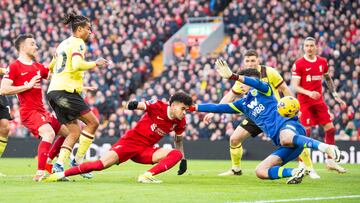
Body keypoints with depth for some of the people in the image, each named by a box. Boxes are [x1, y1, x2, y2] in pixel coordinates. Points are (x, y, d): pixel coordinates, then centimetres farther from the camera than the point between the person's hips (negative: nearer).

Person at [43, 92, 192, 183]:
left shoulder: (180, 123, 2)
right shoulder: (158, 107, -13)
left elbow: (178, 141, 19)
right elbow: (139, 105, -18)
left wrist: (183, 160, 11)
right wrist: (133, 104, -41)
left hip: (146, 150, 5)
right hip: (130, 141, -5)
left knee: (176, 154, -18)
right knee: (100, 164, -20)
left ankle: (147, 176, -31)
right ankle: (61, 174, -9)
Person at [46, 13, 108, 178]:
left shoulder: (64, 43, 22)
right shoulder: (78, 43, -5)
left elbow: (51, 66, 33)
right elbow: (77, 64, -21)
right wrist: (95, 63, -7)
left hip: (53, 90, 9)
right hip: (66, 90, -9)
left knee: (75, 132, 8)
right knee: (93, 122, -5)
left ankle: (59, 165, -4)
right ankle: (78, 161, -6)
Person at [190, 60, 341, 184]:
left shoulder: (261, 91, 11)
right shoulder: (243, 104, 30)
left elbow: (258, 83, -14)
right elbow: (218, 107, 31)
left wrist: (232, 76, -25)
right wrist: (192, 107, 29)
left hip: (287, 125, -8)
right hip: (283, 144, 8)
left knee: (286, 139, -45)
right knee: (260, 172, -8)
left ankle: (326, 147, -48)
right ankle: (295, 172, -21)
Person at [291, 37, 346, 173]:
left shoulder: (322, 62, 7)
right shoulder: (298, 64, -9)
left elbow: (328, 79, 22)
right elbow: (295, 86, -11)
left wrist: (336, 96, 16)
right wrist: (309, 93, -27)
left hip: (319, 101, 5)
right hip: (304, 102, -5)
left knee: (330, 129, 2)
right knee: (305, 132, -8)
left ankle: (330, 161, 12)